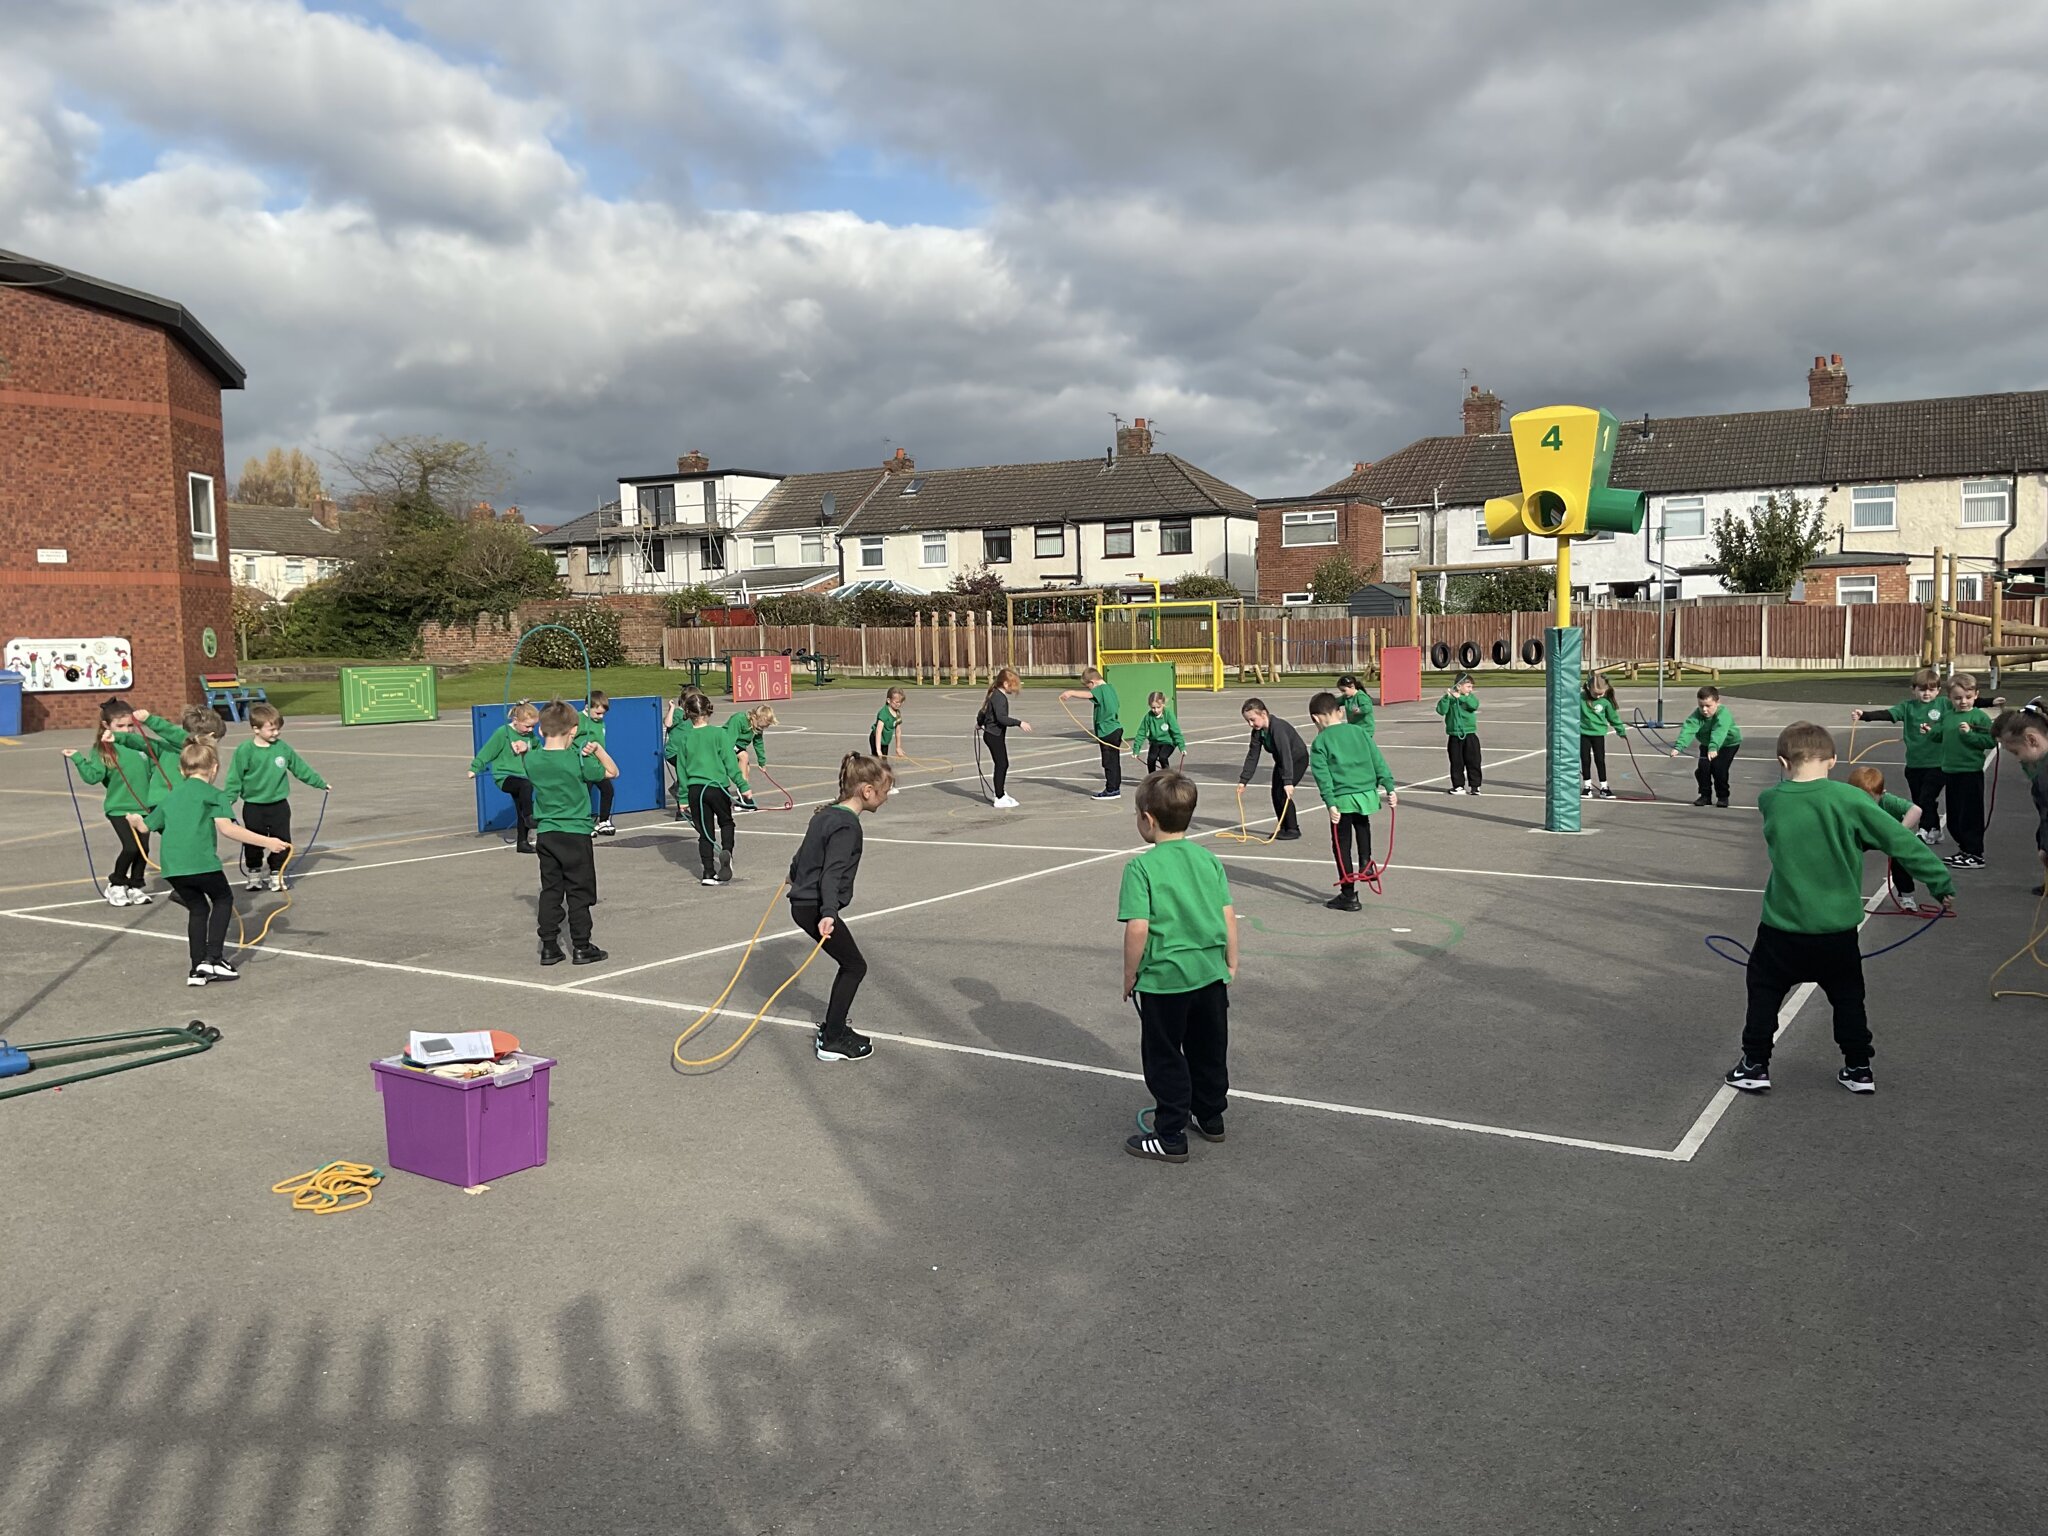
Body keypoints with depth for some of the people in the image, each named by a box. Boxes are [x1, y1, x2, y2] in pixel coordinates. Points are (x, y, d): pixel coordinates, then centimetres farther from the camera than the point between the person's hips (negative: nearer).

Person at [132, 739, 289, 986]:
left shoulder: (170, 798, 21)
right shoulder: (214, 795, 2)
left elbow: (146, 825, 29)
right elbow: (226, 828, -14)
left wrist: (135, 819, 54)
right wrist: (266, 841, -17)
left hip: (172, 866, 5)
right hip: (201, 862, -5)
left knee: (197, 908, 21)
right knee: (223, 899, 18)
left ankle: (198, 969, 18)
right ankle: (213, 959, 8)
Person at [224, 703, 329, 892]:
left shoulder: (283, 748, -2)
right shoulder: (245, 751, -12)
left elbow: (301, 768, 9)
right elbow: (235, 778, -9)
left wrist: (321, 783, 14)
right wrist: (228, 800, -17)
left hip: (279, 806, 2)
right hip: (254, 807, -2)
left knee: (282, 842, 3)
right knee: (253, 844, 9)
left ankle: (276, 874, 17)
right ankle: (254, 874, 28)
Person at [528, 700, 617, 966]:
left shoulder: (531, 760, -3)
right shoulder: (578, 760, -14)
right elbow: (613, 772, -2)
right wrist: (597, 748, -3)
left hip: (546, 835, 4)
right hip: (576, 834, -4)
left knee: (550, 891, 10)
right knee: (579, 893, 4)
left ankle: (549, 947, 11)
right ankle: (581, 947, 8)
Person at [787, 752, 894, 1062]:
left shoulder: (825, 814, 10)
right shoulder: (847, 826, -19)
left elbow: (802, 855, 26)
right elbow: (832, 874, -28)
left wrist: (795, 877, 46)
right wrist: (828, 913, -39)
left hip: (803, 902, 9)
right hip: (816, 908, -9)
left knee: (849, 963, 19)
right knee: (854, 966, 0)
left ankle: (834, 1022, 31)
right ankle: (831, 1041, 1)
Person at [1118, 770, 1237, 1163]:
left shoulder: (1142, 867, -15)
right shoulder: (1209, 860, 1)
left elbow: (1137, 928, -19)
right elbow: (1228, 916, 2)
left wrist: (1130, 975, -6)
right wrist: (1231, 964, 14)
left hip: (1164, 978, -6)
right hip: (1211, 973, 6)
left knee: (1165, 1059, 8)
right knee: (1209, 1050, 21)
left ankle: (1170, 1137, 15)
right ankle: (1211, 1117, 37)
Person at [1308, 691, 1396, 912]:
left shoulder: (1320, 742, -1)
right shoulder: (1360, 732, 10)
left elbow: (1323, 776, -10)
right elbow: (1378, 761, 6)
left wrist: (1330, 803, -14)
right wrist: (1389, 787, 7)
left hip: (1343, 799, -4)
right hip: (1367, 794, 4)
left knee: (1341, 846, 6)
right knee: (1362, 826, 37)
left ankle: (1348, 895, 9)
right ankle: (1366, 862, 26)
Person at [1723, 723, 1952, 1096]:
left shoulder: (1770, 801, -10)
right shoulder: (1849, 799, -15)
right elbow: (1901, 842, -11)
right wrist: (1942, 884, -2)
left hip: (1783, 928, 0)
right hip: (1838, 929, 0)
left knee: (1764, 991, 16)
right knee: (1847, 997, 20)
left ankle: (1755, 1066, 17)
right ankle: (1858, 1069, 26)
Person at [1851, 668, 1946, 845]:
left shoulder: (1944, 704, 0)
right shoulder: (1908, 706, 2)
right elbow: (1886, 714, -12)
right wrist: (1863, 715, -28)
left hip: (1936, 764, -3)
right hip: (1913, 764, 3)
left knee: (1926, 799, -7)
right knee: (1918, 801, 11)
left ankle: (1925, 832, 5)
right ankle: (1934, 831, 26)